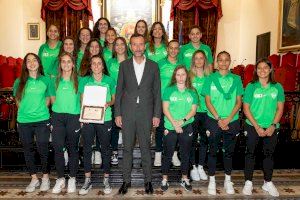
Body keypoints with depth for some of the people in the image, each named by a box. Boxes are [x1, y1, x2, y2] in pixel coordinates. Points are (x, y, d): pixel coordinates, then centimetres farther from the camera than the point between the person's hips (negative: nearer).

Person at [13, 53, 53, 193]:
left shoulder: (46, 80, 0)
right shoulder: (19, 82, 3)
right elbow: (17, 100, 13)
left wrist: (41, 110, 3)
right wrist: (25, 112, 4)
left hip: (42, 120, -2)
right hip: (24, 122, 2)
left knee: (43, 150, 3)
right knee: (28, 150, 10)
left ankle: (45, 177, 22)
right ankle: (34, 179, 26)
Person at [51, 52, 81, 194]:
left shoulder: (78, 80, 3)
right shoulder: (55, 80, 8)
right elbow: (53, 99, 14)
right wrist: (60, 108, 3)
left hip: (74, 117, -1)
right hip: (57, 117, 2)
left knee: (73, 148, 6)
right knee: (58, 148, 0)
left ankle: (72, 179, 19)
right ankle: (60, 179, 15)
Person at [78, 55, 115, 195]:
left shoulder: (109, 81, 4)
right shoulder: (85, 81, 6)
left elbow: (114, 98, 10)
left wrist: (108, 103, -13)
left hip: (104, 119, -1)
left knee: (105, 148, 7)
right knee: (87, 149, 7)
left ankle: (106, 180, 21)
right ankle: (87, 181, 20)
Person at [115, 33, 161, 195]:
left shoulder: (153, 66, 4)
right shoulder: (124, 65, 4)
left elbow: (157, 92, 4)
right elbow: (119, 91, 4)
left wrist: (157, 114, -1)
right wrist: (117, 113, -1)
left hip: (146, 113, 0)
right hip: (127, 113, 1)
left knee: (146, 147, 9)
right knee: (127, 148, 9)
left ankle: (148, 180, 23)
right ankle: (126, 180, 23)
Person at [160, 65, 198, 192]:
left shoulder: (192, 92, 6)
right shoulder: (169, 90, 1)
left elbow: (193, 110, 1)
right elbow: (165, 109, -5)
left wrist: (182, 121, -13)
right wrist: (174, 124, -13)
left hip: (186, 127, 2)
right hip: (170, 127, -2)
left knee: (185, 154, 11)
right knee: (168, 154, 6)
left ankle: (184, 179, 26)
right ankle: (164, 179, 18)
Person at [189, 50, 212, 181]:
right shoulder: (189, 75, 0)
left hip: (206, 112, 3)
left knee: (204, 139, 9)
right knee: (193, 139, 4)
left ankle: (201, 167, 23)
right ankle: (193, 167, 17)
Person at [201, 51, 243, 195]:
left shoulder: (236, 79, 5)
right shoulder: (210, 79, 1)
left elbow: (239, 102, 2)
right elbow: (208, 101, -2)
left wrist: (228, 119, -10)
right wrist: (218, 119, -11)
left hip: (231, 121, 1)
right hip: (213, 121, -1)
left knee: (229, 151, 11)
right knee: (212, 151, 6)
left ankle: (228, 180, 27)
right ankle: (212, 181, 20)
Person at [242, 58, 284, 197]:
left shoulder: (277, 87, 1)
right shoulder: (251, 87, -5)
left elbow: (280, 109, 3)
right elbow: (246, 109, -6)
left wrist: (273, 126, -9)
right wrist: (257, 127, -12)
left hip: (271, 127, 2)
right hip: (253, 126, -2)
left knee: (269, 154, 11)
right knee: (250, 153, 5)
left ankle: (268, 183, 27)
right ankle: (248, 182, 18)